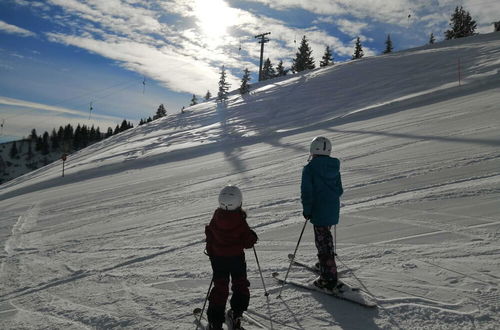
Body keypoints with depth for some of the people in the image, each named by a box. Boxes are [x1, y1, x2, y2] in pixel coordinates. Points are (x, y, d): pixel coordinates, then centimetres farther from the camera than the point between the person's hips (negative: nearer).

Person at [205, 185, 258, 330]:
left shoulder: (216, 218, -11)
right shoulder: (240, 222, -22)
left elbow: (209, 236, 2)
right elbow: (248, 242, -16)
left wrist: (211, 252, 16)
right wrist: (253, 236, 4)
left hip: (218, 258, 3)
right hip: (237, 258, -3)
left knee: (220, 287, 12)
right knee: (240, 285, 19)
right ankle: (236, 314, 22)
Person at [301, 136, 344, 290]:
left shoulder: (310, 168, -14)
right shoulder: (334, 167, 5)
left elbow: (306, 192, -16)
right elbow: (340, 190, 10)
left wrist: (306, 210, -5)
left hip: (319, 211, -7)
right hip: (333, 210, 7)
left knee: (323, 242, 0)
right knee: (326, 239, 25)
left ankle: (329, 278, 4)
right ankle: (326, 265, 43)